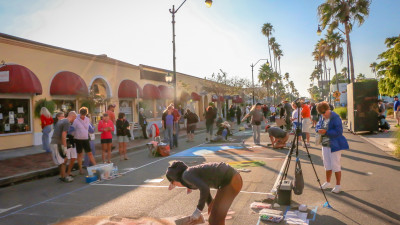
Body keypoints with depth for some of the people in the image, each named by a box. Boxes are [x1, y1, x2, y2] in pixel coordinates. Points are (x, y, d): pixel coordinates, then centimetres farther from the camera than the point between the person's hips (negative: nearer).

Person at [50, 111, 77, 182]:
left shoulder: (60, 121, 15)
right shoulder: (67, 123, -14)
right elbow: (63, 135, -21)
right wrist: (65, 147, -18)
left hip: (54, 142, 10)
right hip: (57, 144, -10)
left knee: (64, 159, 18)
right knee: (63, 161, 0)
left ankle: (62, 175, 26)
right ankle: (64, 177, 9)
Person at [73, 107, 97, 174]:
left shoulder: (87, 120, 6)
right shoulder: (76, 121, -8)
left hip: (86, 139, 3)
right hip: (78, 139, -3)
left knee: (90, 153, 4)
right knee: (80, 154, 6)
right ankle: (80, 169, 14)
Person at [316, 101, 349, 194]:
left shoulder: (335, 117, -17)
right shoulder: (322, 118, 5)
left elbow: (339, 131, -22)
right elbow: (317, 126, 13)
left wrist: (326, 132, -27)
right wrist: (319, 130, -10)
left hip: (335, 145, -7)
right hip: (325, 144, 7)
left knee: (335, 165, 0)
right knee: (327, 164, 17)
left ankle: (338, 185, 14)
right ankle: (327, 182, 34)